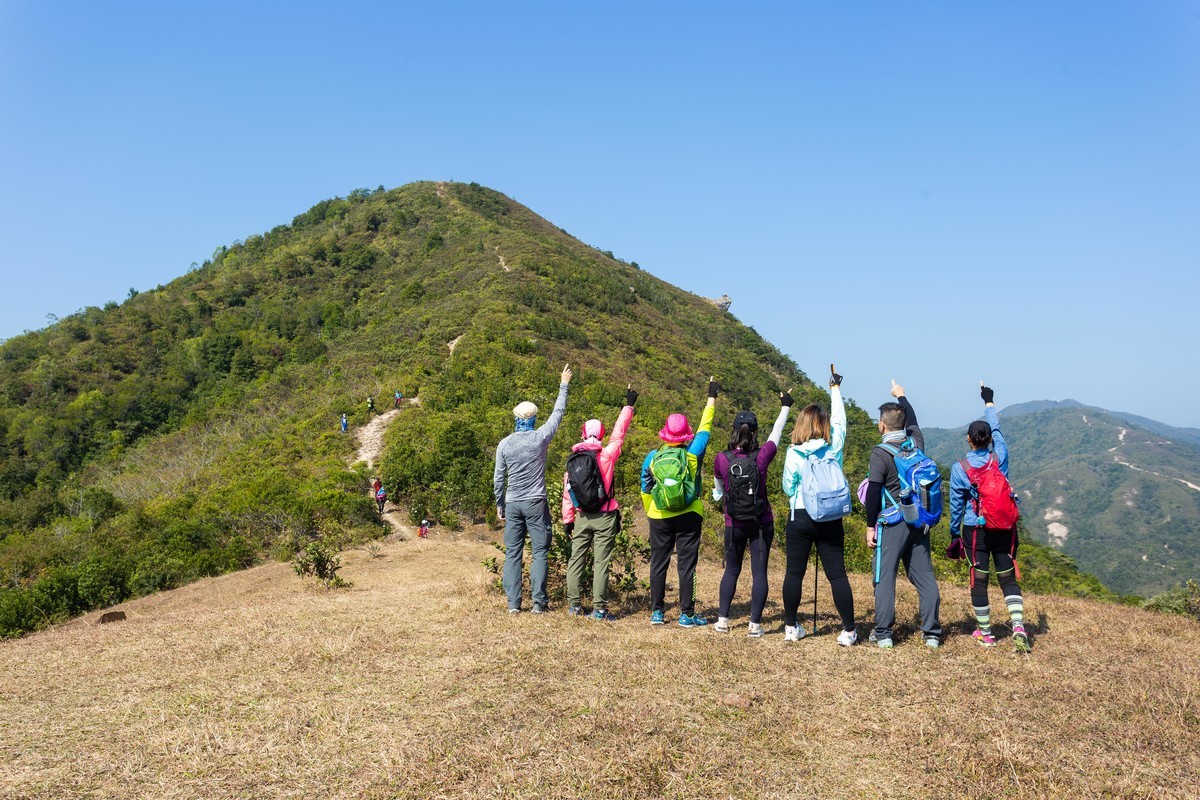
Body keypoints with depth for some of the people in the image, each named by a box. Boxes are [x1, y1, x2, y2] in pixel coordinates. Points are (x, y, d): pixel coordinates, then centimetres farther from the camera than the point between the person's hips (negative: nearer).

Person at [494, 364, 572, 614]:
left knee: (513, 553, 6)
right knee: (540, 551, 3)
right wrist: (563, 385, 18)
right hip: (536, 503, -2)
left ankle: (513, 603, 5)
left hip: (512, 504, 3)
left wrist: (499, 505, 16)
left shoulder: (504, 444, 1)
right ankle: (538, 601, -1)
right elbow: (558, 413, 7)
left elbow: (498, 478, 4)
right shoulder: (539, 438, -6)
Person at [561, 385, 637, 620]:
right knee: (601, 562, -1)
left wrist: (567, 520, 13)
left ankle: (574, 604, 14)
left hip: (582, 517, 3)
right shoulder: (606, 456, -8)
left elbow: (567, 492, 3)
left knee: (576, 559, 11)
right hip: (605, 517, -3)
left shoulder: (572, 461, 0)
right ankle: (599, 608, 0)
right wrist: (628, 406, 15)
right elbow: (618, 435, 5)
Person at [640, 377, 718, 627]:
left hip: (659, 518, 2)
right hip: (688, 517, -2)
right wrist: (711, 398, 14)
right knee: (686, 565, 3)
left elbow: (645, 490, 4)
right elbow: (705, 428, 4)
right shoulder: (692, 454, -7)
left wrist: (650, 513, 19)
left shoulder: (652, 457, -2)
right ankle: (687, 614, 7)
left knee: (658, 564, 9)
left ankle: (656, 612, 13)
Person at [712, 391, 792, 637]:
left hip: (734, 525, 1)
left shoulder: (721, 459, -10)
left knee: (732, 571, 15)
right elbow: (776, 433, 8)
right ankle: (755, 624, 6)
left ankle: (722, 620, 14)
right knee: (759, 572, 4)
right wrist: (785, 406, 25)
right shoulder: (762, 456, -12)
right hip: (762, 524, -1)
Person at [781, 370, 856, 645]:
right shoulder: (833, 449, -4)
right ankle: (848, 630, 7)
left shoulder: (793, 453, -6)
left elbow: (788, 487, 3)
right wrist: (835, 390, 24)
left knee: (794, 573, 9)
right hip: (830, 519, 1)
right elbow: (839, 422, 13)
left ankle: (791, 627, 16)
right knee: (837, 574, 4)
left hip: (799, 518, -1)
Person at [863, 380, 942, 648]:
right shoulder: (916, 442, 4)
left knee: (884, 576, 1)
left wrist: (870, 526, -6)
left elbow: (873, 493, -13)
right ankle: (932, 633, 13)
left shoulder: (881, 452, -12)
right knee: (924, 575, 10)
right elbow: (913, 422, 27)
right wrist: (901, 397, 43)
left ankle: (883, 633, 3)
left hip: (892, 523, -6)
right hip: (919, 522, 6)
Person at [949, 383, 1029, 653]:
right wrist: (989, 401, 28)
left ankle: (985, 633, 16)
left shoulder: (959, 468, -9)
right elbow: (996, 428, 14)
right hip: (1006, 529, 3)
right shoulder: (1000, 457, -4)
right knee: (1008, 579, 10)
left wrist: (954, 534, 10)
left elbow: (956, 505, -2)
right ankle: (1018, 626, -5)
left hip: (976, 530, -2)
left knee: (979, 580, 8)